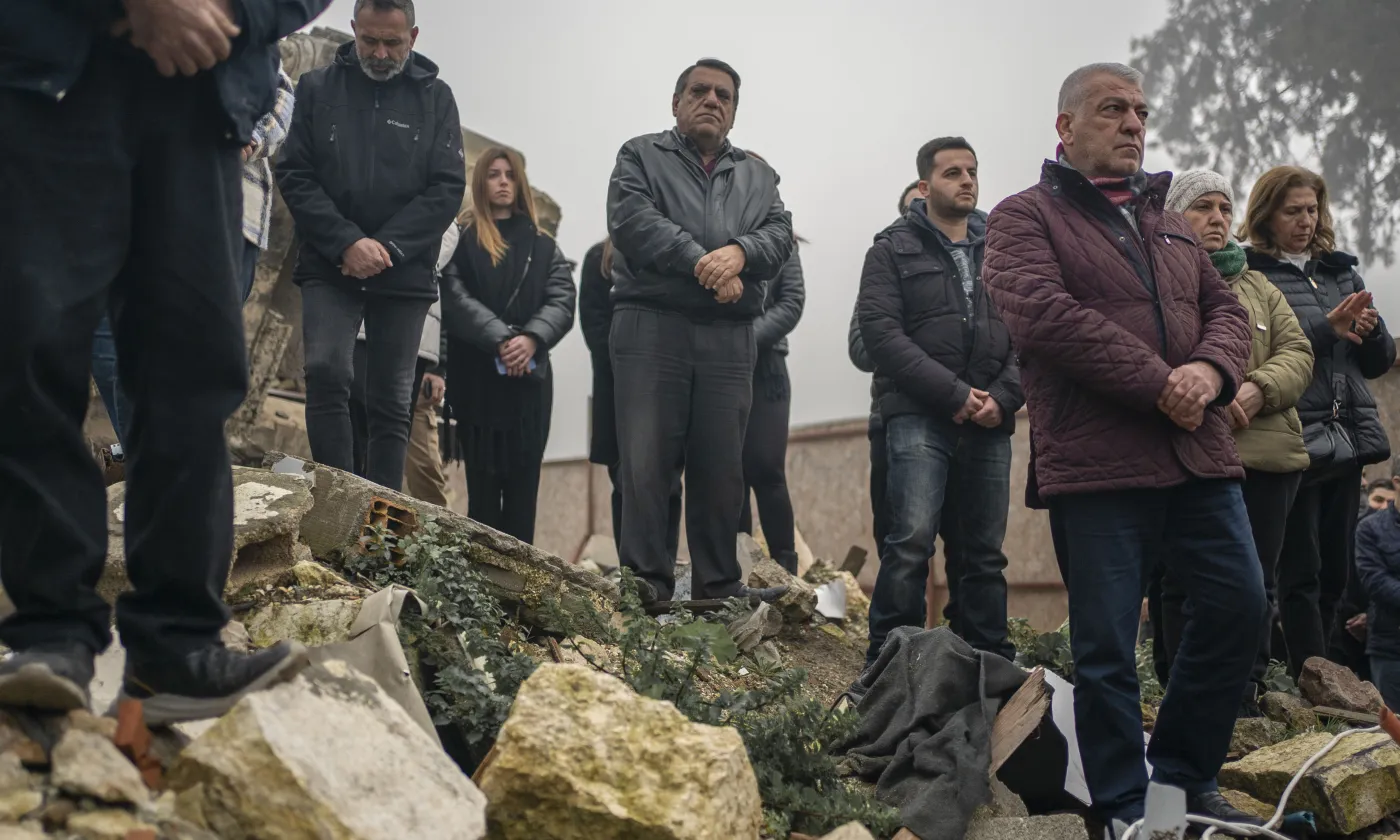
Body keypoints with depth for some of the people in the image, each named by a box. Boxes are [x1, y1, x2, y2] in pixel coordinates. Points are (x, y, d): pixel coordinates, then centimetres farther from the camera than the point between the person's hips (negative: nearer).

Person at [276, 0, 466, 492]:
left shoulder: (435, 97, 6)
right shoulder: (317, 88, 5)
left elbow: (448, 189, -1)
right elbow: (294, 175, -1)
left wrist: (387, 245, -13)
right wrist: (347, 242, -14)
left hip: (404, 274, 1)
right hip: (329, 268, -1)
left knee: (392, 405, 3)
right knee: (327, 374, -20)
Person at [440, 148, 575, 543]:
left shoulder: (543, 247, 15)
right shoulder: (461, 241, 7)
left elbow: (562, 302, 2)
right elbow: (457, 299, -7)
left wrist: (532, 338, -18)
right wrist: (501, 340, -21)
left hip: (529, 377, 2)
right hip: (476, 377, -2)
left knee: (523, 484, -1)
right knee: (483, 484, -1)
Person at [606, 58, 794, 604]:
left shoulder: (757, 175, 23)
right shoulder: (641, 156, 13)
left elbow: (779, 235, 8)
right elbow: (632, 219, -5)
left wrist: (739, 252, -15)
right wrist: (701, 261, -15)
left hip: (729, 339, 3)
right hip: (651, 327, -3)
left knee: (722, 466, 4)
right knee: (646, 460, -8)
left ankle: (718, 584, 11)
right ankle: (645, 579, -5)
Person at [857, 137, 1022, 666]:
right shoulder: (894, 250, 7)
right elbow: (880, 331, -6)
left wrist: (1002, 399, -6)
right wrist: (954, 393, -13)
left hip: (990, 424, 4)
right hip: (920, 417, -4)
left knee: (983, 553, 7)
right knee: (912, 541, -17)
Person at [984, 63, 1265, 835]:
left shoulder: (1164, 222, 23)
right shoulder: (1025, 217, 1)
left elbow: (1225, 310, 17)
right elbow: (1042, 314, -15)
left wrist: (1210, 371, -7)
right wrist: (1159, 385, -16)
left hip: (1200, 455, 6)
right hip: (1095, 464, -6)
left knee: (1238, 607, 5)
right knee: (1107, 646, 0)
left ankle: (1185, 777, 23)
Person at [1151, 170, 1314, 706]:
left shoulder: (1258, 287, 23)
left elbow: (1297, 354, 11)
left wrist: (1257, 390, -10)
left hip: (1266, 456, 5)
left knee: (1256, 585, 8)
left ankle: (1248, 699, 18)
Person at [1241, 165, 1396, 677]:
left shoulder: (1341, 271, 17)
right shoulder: (1249, 275, -1)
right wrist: (1325, 330, -19)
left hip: (1347, 438, 6)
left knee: (1335, 575, 8)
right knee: (1301, 574, -6)